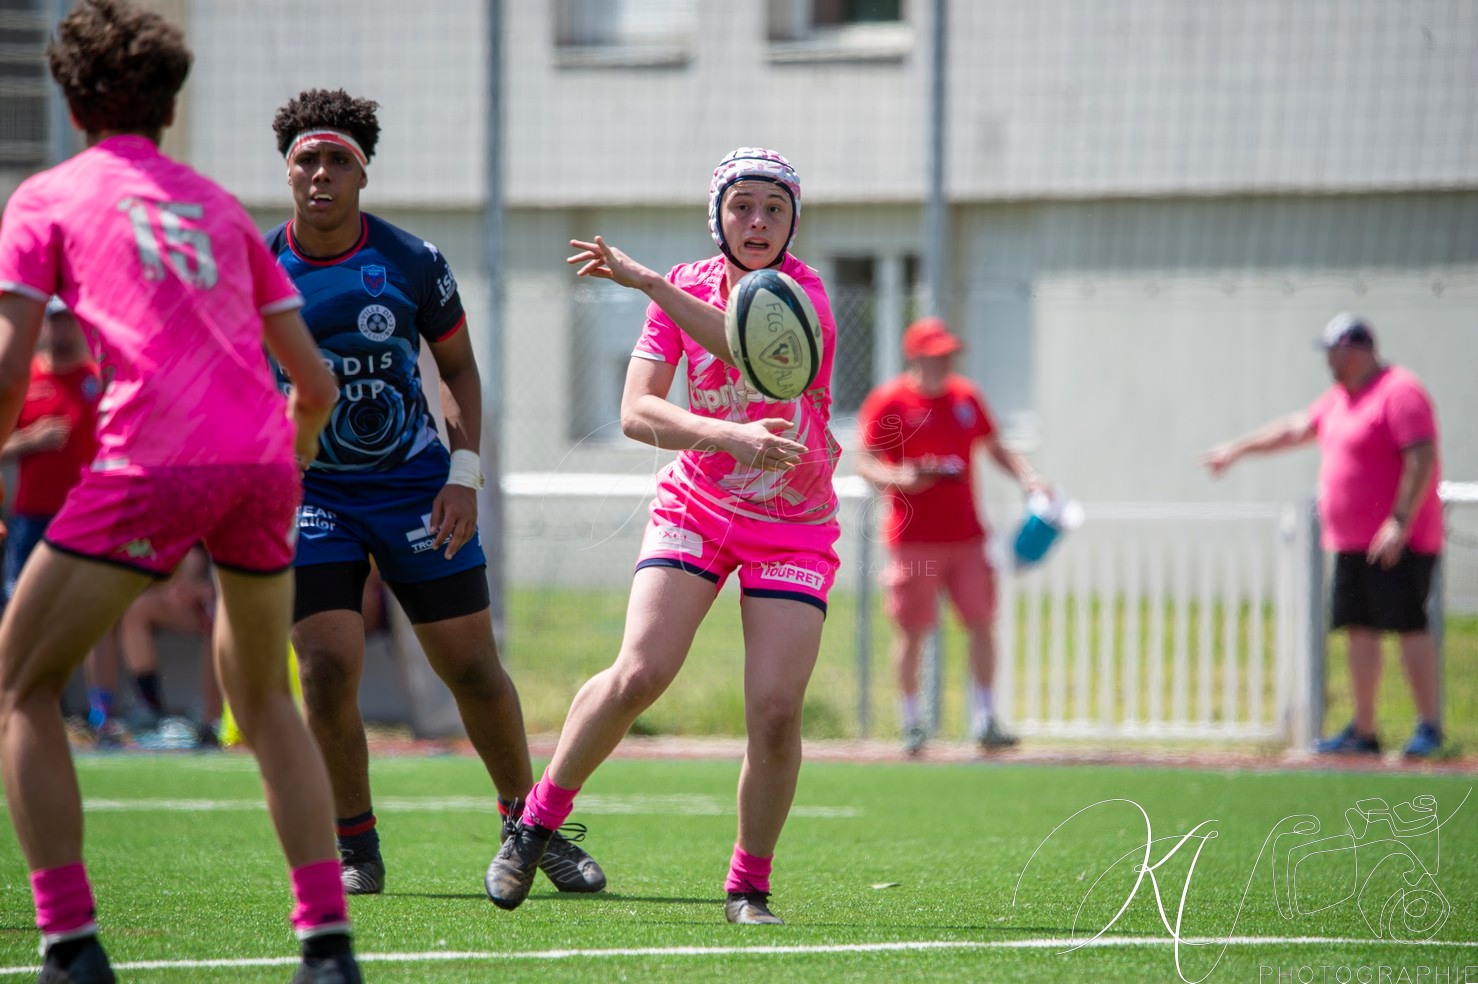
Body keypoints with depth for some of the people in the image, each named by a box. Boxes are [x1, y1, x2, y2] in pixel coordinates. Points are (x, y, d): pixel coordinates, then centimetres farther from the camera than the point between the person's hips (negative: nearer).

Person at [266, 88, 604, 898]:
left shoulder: (412, 262, -5)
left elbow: (459, 369, 6)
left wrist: (464, 476, -4)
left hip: (415, 487, 0)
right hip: (311, 491, 0)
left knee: (472, 670, 3)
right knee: (328, 670, -14)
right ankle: (355, 851, 2)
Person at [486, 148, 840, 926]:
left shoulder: (804, 291, -12)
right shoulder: (684, 289, -4)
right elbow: (636, 410, -15)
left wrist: (646, 280, -36)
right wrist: (731, 435, -31)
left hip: (794, 528, -1)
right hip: (695, 506, 1)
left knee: (776, 709, -15)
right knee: (639, 673, -18)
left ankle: (749, 886, 5)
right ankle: (539, 817, 4)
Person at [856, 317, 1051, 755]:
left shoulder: (966, 397, 11)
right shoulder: (888, 401, -5)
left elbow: (995, 448, 20)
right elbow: (865, 464, -7)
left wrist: (1027, 476, 3)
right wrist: (898, 479, -26)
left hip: (966, 534, 5)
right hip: (914, 536, -5)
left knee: (982, 622, 2)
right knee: (911, 631, -1)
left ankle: (984, 720, 10)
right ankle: (910, 723, 10)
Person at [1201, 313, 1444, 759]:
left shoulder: (1400, 392, -13)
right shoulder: (1341, 398, 17)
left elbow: (1422, 458, -21)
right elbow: (1296, 428, 31)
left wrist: (1401, 522, -26)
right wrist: (1237, 449, 35)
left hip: (1398, 543, -10)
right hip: (1351, 545, 10)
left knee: (1409, 626, -10)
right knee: (1361, 631, 8)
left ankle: (1429, 728, -8)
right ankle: (1363, 731, 12)